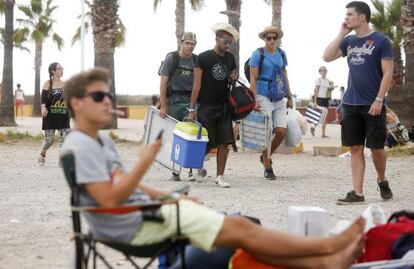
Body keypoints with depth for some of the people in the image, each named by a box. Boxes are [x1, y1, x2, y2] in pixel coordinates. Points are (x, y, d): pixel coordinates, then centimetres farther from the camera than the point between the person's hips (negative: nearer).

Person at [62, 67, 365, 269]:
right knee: (240, 228, -11)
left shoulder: (103, 140, 15)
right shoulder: (80, 147, -17)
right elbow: (109, 198, -25)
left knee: (239, 228, 0)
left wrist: (171, 197, 14)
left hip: (145, 213, 10)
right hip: (134, 226, -10)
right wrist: (144, 163, -25)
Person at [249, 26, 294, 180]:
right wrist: (254, 100, -14)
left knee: (281, 131, -4)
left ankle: (266, 156, 20)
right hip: (264, 97, -5)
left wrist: (289, 96, 18)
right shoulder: (257, 54, -3)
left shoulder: (281, 54, 13)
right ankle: (268, 168, 4)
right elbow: (253, 78, -6)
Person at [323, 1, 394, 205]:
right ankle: (357, 193, 5)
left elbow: (388, 73, -7)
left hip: (372, 105, -5)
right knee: (356, 148, 3)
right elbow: (327, 57, 3)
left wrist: (379, 100, -15)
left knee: (376, 148, 2)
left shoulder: (380, 41, -5)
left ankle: (382, 181, 28)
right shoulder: (349, 41, 12)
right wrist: (342, 33, 0)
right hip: (351, 104, 5)